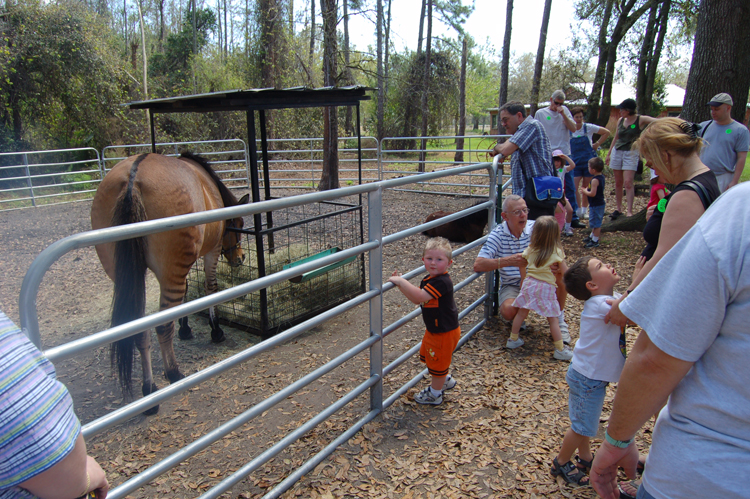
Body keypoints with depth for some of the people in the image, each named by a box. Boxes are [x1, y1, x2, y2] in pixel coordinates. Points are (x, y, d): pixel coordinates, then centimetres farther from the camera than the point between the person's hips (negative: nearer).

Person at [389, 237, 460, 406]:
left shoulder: (441, 282, -30)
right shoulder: (429, 280, 1)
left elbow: (419, 297, -41)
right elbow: (417, 299, 7)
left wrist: (401, 281, -37)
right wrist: (401, 285, -4)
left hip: (444, 332, -10)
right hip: (434, 329, 10)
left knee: (437, 362, 10)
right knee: (427, 355, 26)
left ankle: (435, 394, 33)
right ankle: (446, 380, 49)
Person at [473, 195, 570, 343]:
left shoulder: (535, 228, -9)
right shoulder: (497, 235, -13)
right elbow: (478, 265, -22)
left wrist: (557, 265, -37)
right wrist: (508, 261, -35)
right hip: (511, 285, -1)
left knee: (561, 274, -28)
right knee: (508, 311, -31)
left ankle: (560, 320, -3)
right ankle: (521, 313, 11)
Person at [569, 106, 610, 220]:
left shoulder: (588, 128, -3)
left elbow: (606, 132, 6)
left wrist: (597, 144, -1)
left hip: (589, 161, 0)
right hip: (575, 162, 0)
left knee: (586, 187, 5)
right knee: (574, 187, -11)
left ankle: (584, 210, 18)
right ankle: (579, 211, 0)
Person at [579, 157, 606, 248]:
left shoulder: (595, 180, -24)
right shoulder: (601, 177, 7)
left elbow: (593, 193, -26)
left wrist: (584, 191, -10)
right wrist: (586, 191, 8)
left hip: (596, 205, -10)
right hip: (600, 203, 10)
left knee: (596, 223, -2)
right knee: (595, 222, 23)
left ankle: (595, 241, 4)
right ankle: (592, 236, 38)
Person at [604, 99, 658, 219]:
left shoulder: (640, 120, -5)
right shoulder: (621, 120, 9)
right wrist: (609, 153, 20)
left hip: (631, 153, -5)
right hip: (617, 151, 5)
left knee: (628, 182, -13)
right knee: (618, 182, 7)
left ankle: (629, 211, -13)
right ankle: (618, 208, 16)